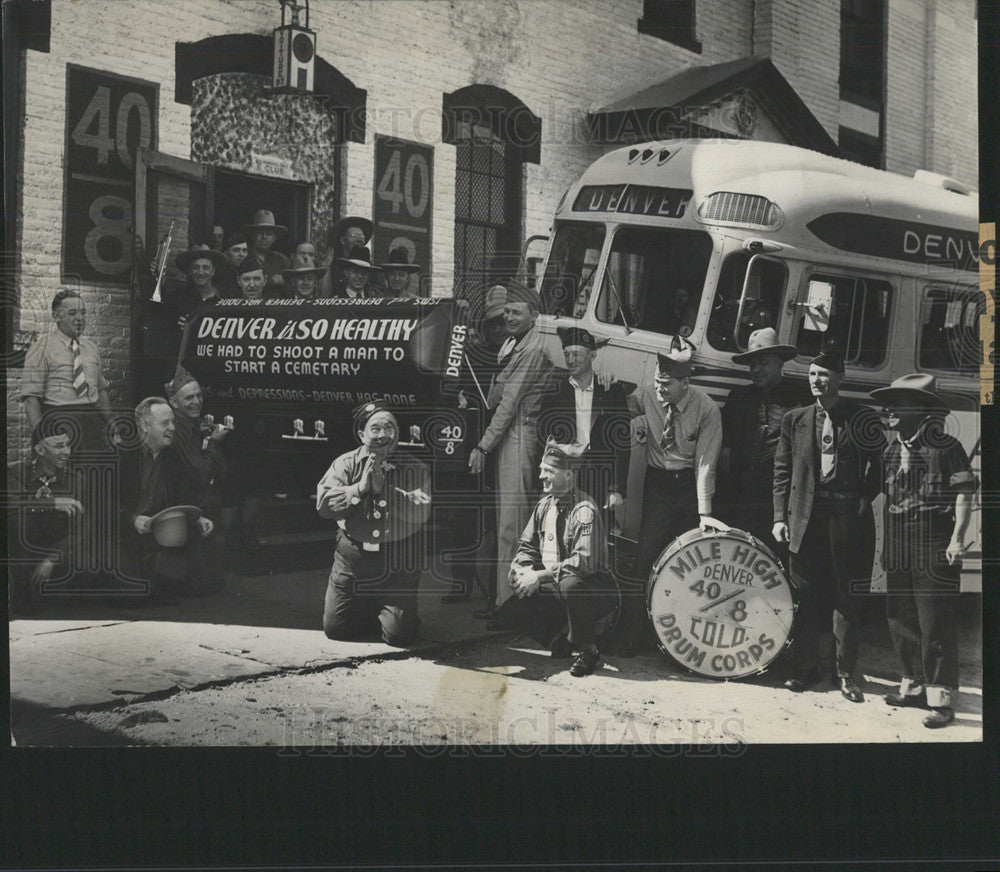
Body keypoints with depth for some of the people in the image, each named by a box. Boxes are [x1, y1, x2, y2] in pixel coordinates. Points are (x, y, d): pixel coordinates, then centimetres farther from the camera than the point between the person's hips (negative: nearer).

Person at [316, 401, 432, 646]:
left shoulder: (414, 469, -4)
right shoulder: (346, 463, 0)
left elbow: (421, 512, -19)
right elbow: (323, 504, -11)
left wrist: (384, 488, -23)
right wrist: (359, 488, -21)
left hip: (397, 563, -2)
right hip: (352, 556, 2)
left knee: (400, 635, -5)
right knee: (335, 629, 7)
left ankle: (386, 611, 31)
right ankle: (367, 610, 39)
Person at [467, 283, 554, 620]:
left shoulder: (534, 349, -13)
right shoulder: (510, 344, 16)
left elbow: (510, 401, -16)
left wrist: (483, 446, -15)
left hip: (520, 432, -9)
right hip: (505, 431, 9)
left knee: (511, 520, -9)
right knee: (505, 517, 11)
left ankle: (508, 601, -7)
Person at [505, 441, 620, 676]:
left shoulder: (584, 510, -19)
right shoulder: (545, 505, 6)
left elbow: (584, 561, -29)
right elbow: (527, 547, 13)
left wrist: (540, 576, -29)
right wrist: (521, 570, -10)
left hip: (597, 589, -7)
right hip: (555, 588, 8)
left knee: (570, 584, -39)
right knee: (514, 603, -11)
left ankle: (590, 652, -18)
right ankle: (562, 639, 12)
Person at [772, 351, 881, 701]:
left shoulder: (861, 418, 4)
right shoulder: (795, 420, 11)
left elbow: (876, 468, 5)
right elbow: (782, 471, 11)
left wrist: (864, 500, -7)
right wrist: (780, 516, 4)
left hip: (848, 516, -2)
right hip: (805, 516, 2)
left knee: (848, 597, 2)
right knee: (806, 596, 5)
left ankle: (846, 672, 10)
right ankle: (805, 668, 14)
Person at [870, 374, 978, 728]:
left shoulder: (945, 447, -8)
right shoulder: (890, 451, 13)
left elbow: (964, 493, -10)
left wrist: (957, 538, -16)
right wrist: (883, 545, 16)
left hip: (935, 551, -7)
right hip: (898, 550, 7)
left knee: (936, 626, -6)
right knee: (900, 623, 13)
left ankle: (941, 700, -1)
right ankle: (915, 686, 27)